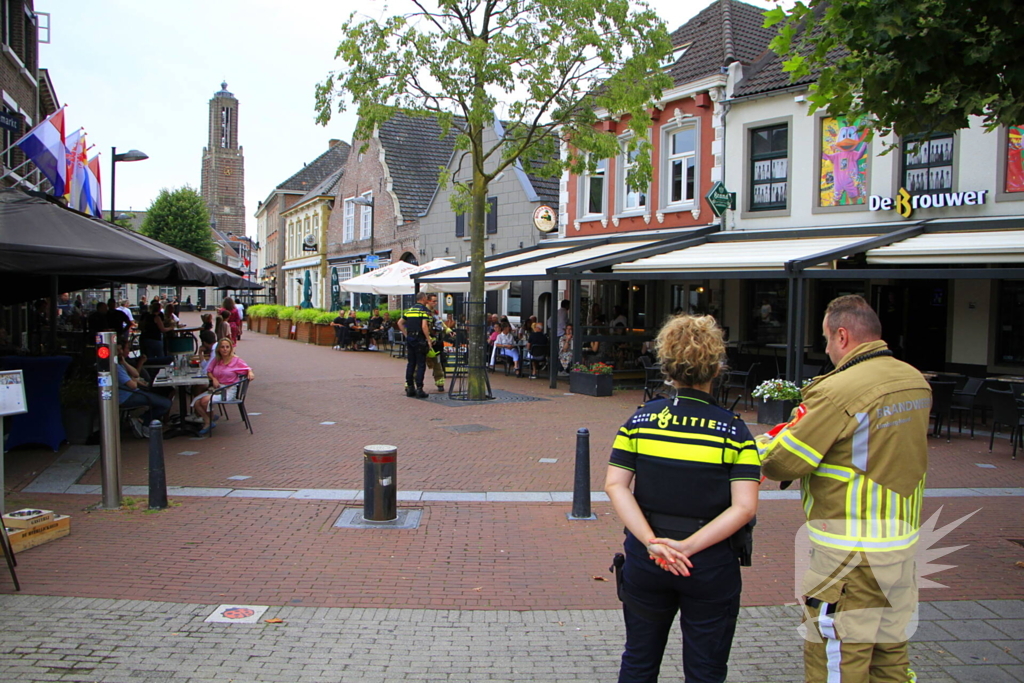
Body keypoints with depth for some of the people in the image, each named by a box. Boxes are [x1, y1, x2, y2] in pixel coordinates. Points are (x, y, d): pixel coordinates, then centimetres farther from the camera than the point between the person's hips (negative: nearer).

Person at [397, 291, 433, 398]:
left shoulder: (409, 309, 14)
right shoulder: (424, 310, -8)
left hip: (409, 338, 7)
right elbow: (424, 326, -19)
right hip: (420, 339, -7)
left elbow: (400, 323, 15)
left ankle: (410, 388, 13)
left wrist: (406, 335, 17)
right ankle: (419, 389, -6)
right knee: (421, 365, -3)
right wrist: (429, 339, -12)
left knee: (410, 364, 11)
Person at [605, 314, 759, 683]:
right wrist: (688, 547, -17)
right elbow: (744, 507, -16)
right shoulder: (732, 429, -8)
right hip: (711, 566, -2)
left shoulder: (640, 419, -3)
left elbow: (615, 485, -10)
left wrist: (652, 541, -16)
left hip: (645, 561, 2)